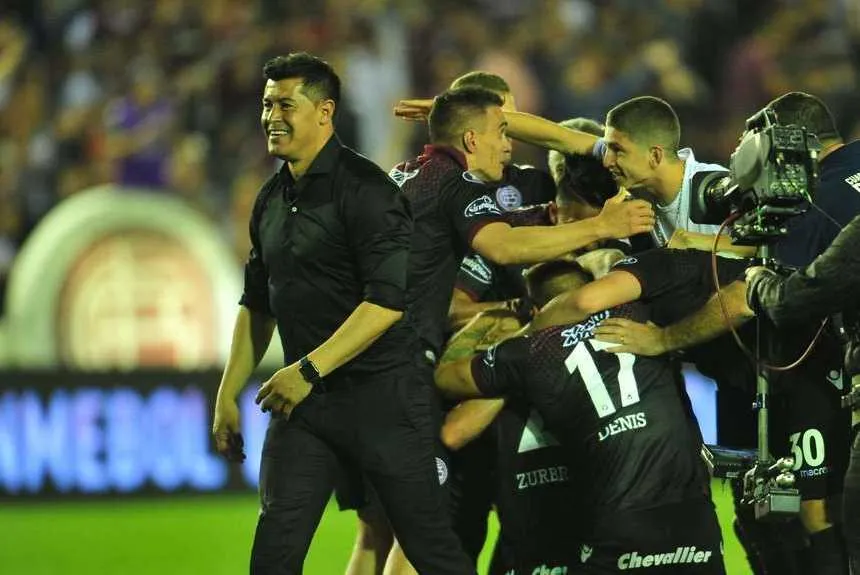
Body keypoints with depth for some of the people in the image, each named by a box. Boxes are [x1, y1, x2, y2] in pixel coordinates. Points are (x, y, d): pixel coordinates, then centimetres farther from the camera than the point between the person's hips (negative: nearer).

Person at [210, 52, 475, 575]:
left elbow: (389, 299, -20)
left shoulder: (364, 189, -12)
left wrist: (309, 369, -22)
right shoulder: (273, 199, 13)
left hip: (379, 394, -7)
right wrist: (228, 395, 17)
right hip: (303, 399, 7)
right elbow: (258, 306, 23)